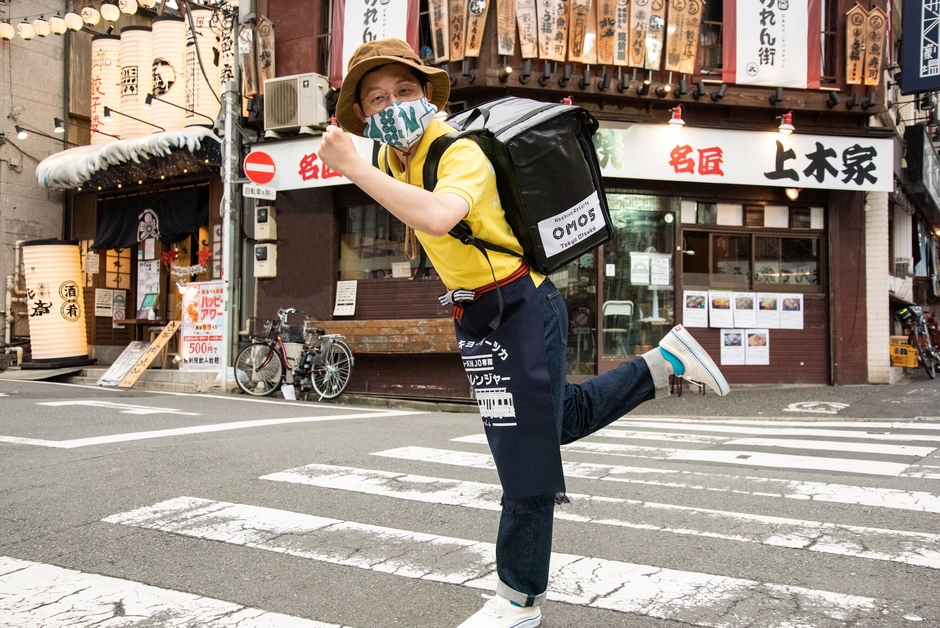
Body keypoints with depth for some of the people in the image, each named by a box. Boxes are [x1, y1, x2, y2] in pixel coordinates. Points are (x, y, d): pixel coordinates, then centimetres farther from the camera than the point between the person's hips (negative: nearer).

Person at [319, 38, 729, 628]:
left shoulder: (461, 154, -22)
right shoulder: (398, 159, 4)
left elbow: (438, 217, -44)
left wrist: (354, 167, -40)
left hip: (518, 313, -10)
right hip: (479, 318, 10)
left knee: (525, 459, 2)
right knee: (565, 416, 26)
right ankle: (663, 364, 36)